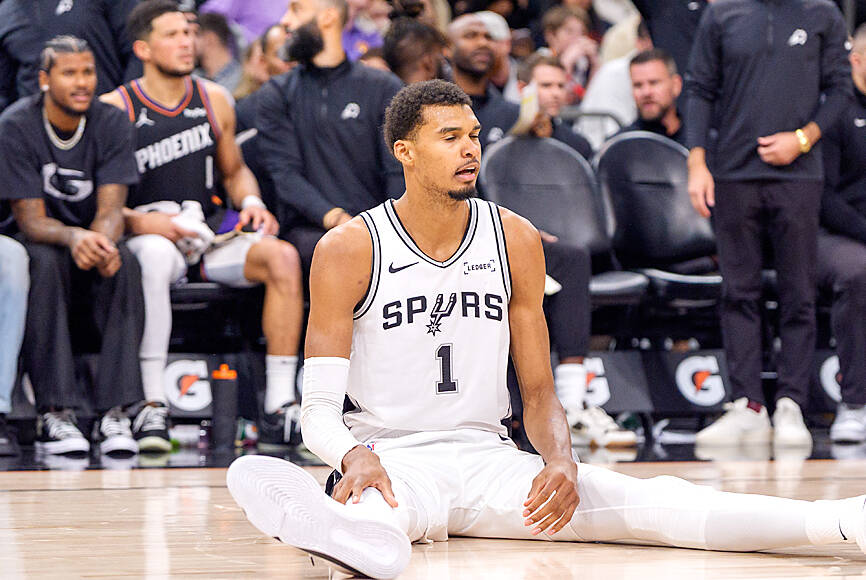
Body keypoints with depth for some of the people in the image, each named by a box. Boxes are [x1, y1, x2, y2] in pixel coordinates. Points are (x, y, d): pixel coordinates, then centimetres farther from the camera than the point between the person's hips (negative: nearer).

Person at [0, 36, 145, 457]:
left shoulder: (111, 124, -7)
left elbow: (111, 209, -15)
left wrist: (101, 240, -40)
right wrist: (73, 237, -42)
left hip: (92, 237, 2)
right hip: (37, 241, -2)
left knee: (122, 263, -32)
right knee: (46, 263, -36)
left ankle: (115, 413, -34)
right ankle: (54, 414, -37)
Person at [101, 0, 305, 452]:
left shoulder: (214, 101, 12)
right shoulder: (114, 109, -3)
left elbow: (234, 170, 25)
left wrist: (252, 202, 4)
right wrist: (140, 221, -22)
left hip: (209, 232, 5)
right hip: (146, 235, -5)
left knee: (281, 257, -24)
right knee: (156, 254, -41)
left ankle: (279, 408, -25)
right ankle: (151, 406, -39)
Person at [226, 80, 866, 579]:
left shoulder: (515, 241, 7)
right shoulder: (348, 251, -4)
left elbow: (538, 391, 11)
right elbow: (320, 407, -7)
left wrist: (560, 461, -12)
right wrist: (353, 456, -31)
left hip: (489, 458, 3)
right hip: (392, 458, -3)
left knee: (652, 502, -22)